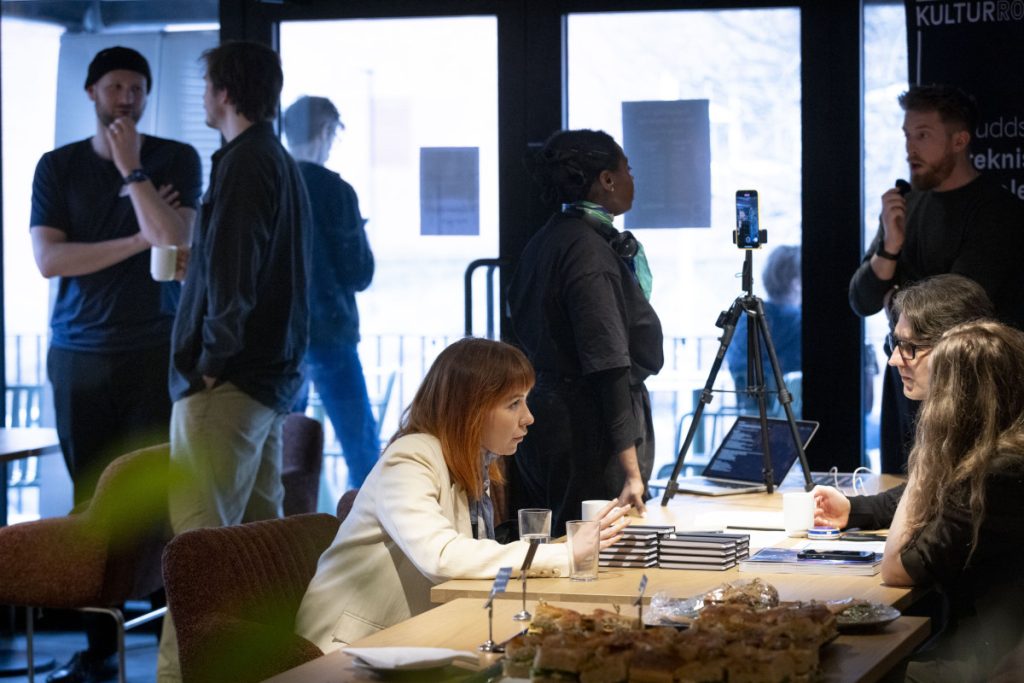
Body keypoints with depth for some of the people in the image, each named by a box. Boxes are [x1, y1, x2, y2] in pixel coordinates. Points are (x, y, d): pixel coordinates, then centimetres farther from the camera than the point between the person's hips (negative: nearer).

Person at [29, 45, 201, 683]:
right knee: (91, 499, 1)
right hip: (78, 353, 2)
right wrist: (139, 240, -8)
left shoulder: (176, 160, 5)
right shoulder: (58, 167, 8)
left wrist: (130, 169, -10)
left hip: (155, 350, -2)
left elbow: (176, 241, -11)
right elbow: (48, 258, -4)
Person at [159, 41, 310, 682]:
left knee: (195, 540, -12)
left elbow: (230, 269, -20)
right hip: (274, 377, 10)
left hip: (228, 382, -10)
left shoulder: (244, 162, -11)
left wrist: (213, 358, -16)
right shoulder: (283, 162, 19)